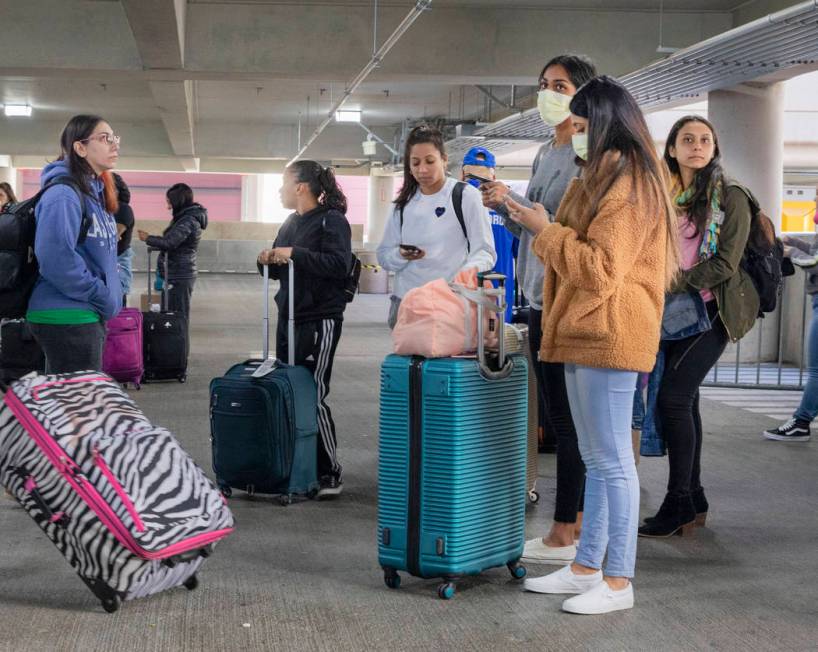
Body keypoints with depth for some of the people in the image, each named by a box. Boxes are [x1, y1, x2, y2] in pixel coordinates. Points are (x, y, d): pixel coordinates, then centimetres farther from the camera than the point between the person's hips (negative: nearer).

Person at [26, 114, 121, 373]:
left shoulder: (97, 192, 14)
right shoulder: (64, 194, -16)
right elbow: (55, 257, -26)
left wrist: (114, 291, 7)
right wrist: (103, 296, -17)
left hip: (90, 314, 10)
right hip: (66, 319, -10)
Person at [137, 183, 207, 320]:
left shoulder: (188, 221, -17)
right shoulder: (187, 217, 15)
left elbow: (169, 242, -23)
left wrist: (148, 238, -10)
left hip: (180, 276, -10)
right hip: (181, 274, 10)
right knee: (180, 315, 12)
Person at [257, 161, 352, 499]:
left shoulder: (331, 220, -8)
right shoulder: (291, 223, 16)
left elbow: (339, 264, -22)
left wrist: (295, 254, -23)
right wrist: (269, 261, 1)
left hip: (320, 319, -8)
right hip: (290, 317, 8)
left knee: (314, 395, -7)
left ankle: (330, 473, 3)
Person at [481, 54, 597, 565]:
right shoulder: (545, 154, 18)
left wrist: (512, 201, -17)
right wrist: (503, 205, 6)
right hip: (541, 297, 10)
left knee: (567, 418, -4)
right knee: (558, 415, 13)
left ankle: (563, 537, 3)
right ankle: (579, 523, 23)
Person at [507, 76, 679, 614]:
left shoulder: (631, 187, -13)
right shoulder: (602, 180, 19)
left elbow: (601, 270, -19)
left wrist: (546, 231, -13)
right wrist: (540, 224, 15)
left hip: (608, 339, -10)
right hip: (583, 335, 10)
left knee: (613, 462, -5)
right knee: (597, 461, 14)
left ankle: (619, 582, 1)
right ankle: (586, 568, 21)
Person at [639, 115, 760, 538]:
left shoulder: (730, 198, -5)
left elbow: (725, 264, -12)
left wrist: (672, 285, -17)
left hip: (710, 310, -5)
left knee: (673, 397, -13)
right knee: (684, 399, 7)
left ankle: (678, 504, -6)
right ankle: (693, 501, 15)